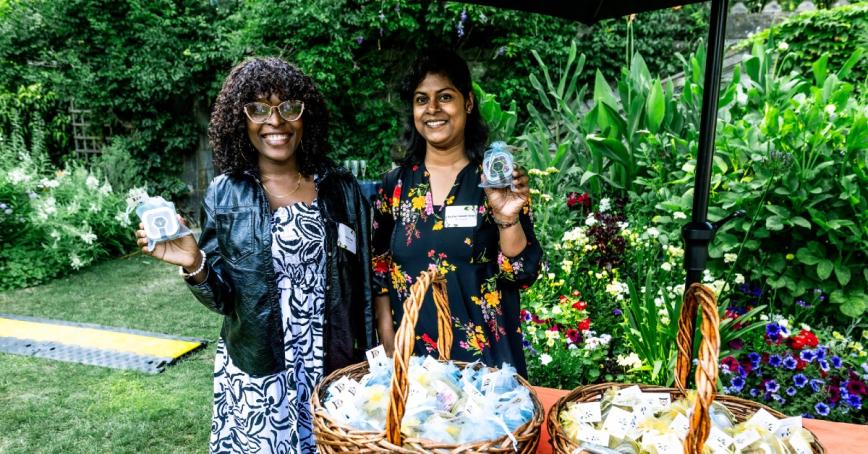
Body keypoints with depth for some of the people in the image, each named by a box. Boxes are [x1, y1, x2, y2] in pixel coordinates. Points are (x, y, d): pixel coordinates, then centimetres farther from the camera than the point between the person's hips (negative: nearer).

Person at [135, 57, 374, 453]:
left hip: (333, 371, 1)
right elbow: (223, 299, -1)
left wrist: (368, 367, 4)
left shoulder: (341, 188, -2)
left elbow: (361, 286, 3)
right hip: (255, 376, 0)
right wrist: (195, 265, -20)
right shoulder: (224, 195, -4)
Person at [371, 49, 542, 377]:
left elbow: (523, 274, -9)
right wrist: (389, 346, 0)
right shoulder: (395, 185, 0)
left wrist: (507, 217, -25)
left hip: (484, 355, -2)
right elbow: (378, 271, 6)